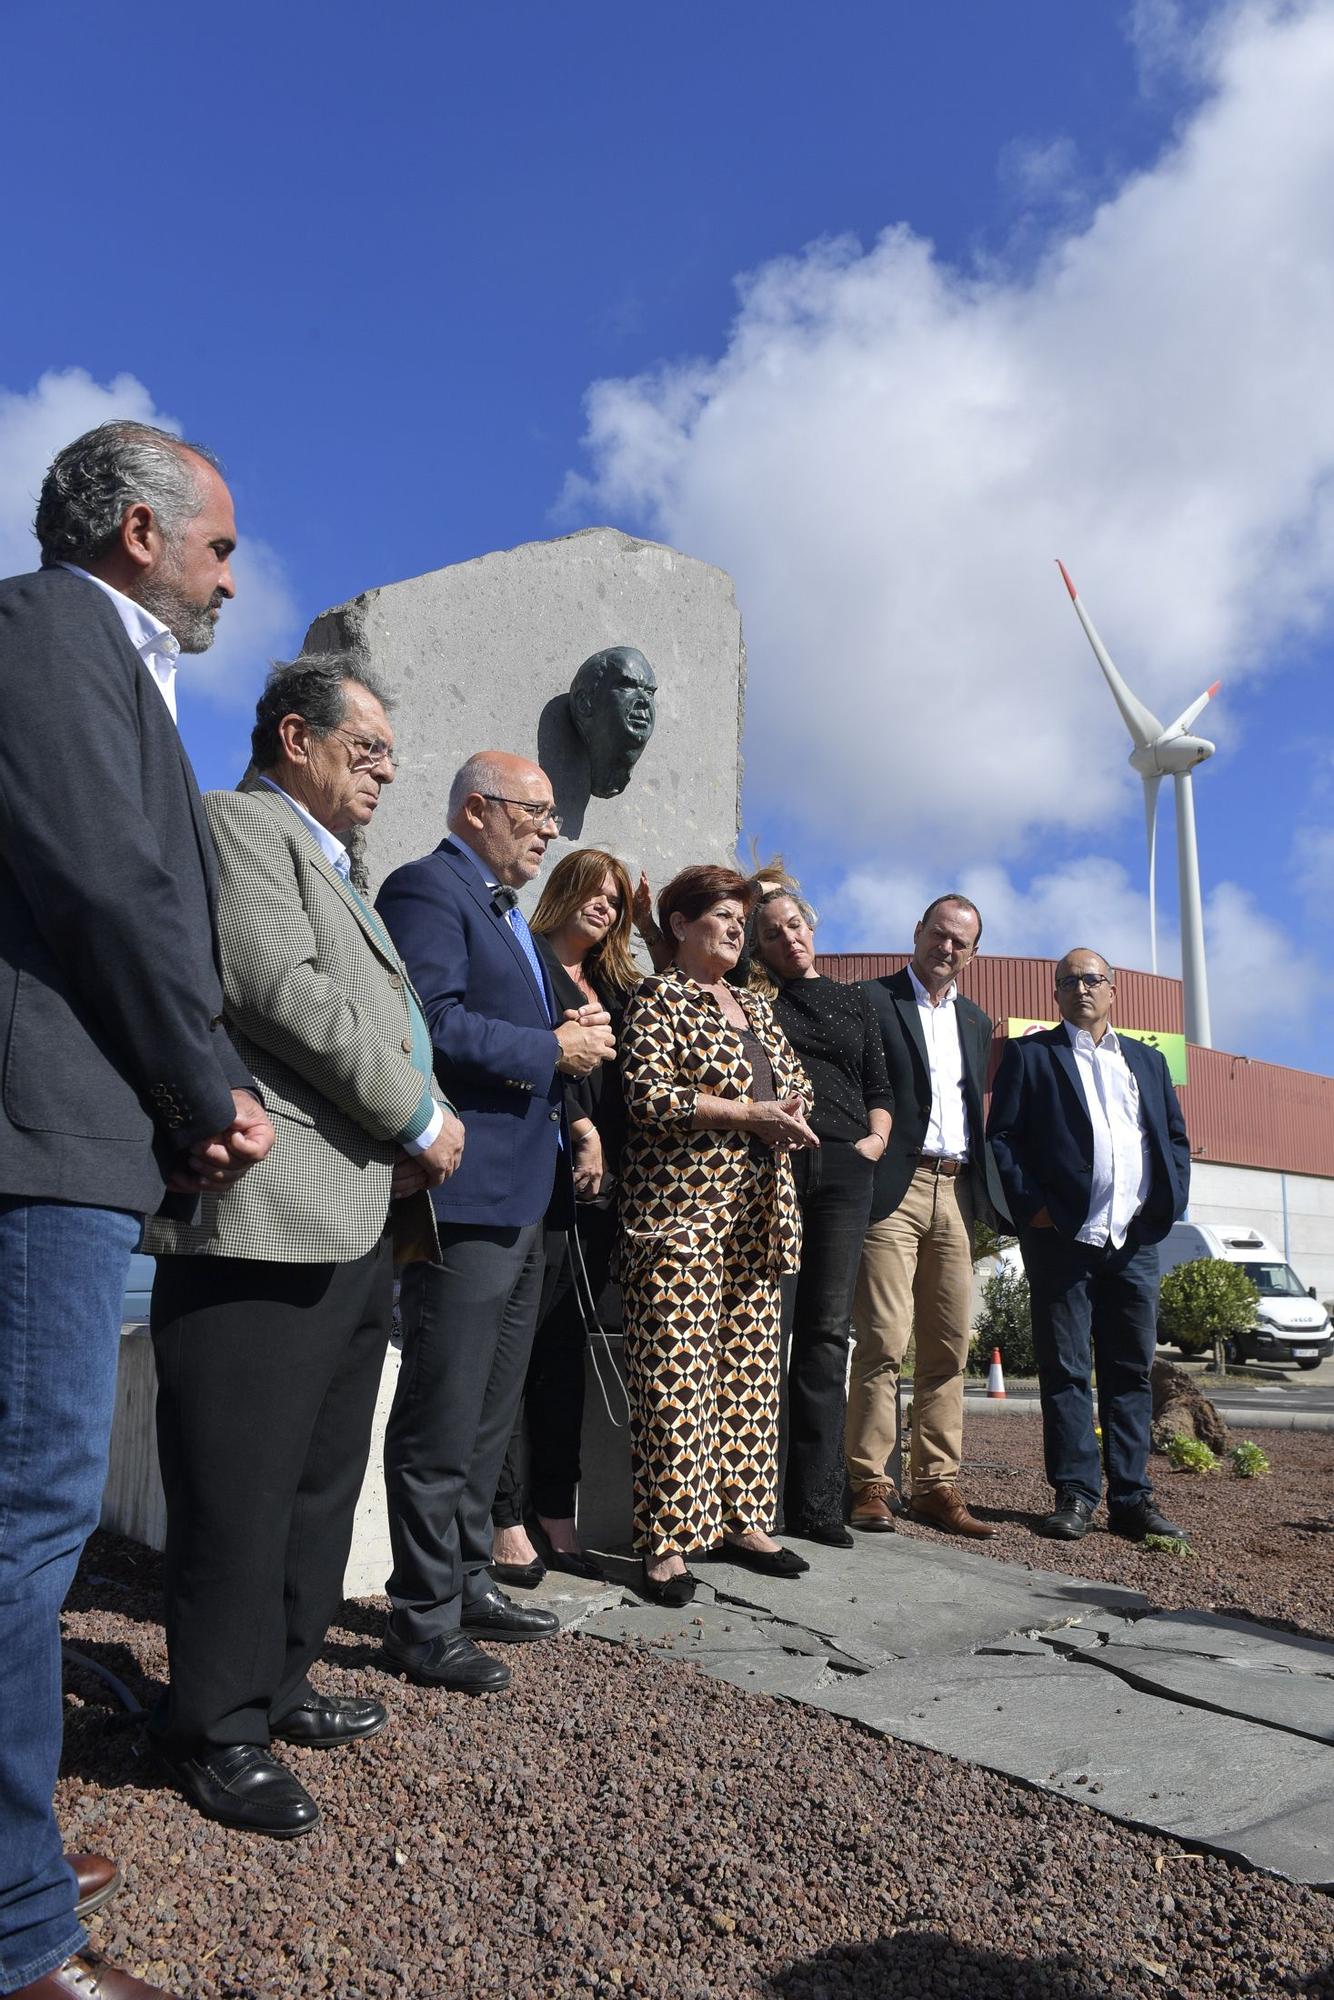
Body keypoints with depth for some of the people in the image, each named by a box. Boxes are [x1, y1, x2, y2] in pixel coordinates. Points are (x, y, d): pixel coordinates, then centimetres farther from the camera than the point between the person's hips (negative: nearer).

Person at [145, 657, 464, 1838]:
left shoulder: (330, 869, 26)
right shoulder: (240, 825, -4)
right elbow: (279, 988, -18)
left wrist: (414, 1134, 7)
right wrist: (417, 1117, -12)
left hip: (357, 1227, 10)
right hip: (268, 1220, -10)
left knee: (323, 1482, 17)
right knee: (242, 1488, 0)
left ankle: (278, 1685, 31)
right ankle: (217, 1728, 14)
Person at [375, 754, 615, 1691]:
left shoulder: (509, 915, 22)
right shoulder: (428, 890, -9)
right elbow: (431, 1022, -23)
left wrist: (575, 1037, 6)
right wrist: (552, 1049, -15)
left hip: (523, 1196, 10)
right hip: (465, 1193, -10)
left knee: (492, 1411, 18)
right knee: (442, 1418, -2)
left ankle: (466, 1580, 31)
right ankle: (424, 1619, 10)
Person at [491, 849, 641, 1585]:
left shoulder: (613, 985, 22)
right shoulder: (528, 960, 1)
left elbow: (618, 1082, 18)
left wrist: (611, 1164, 7)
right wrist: (584, 1131, -15)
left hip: (596, 1185, 7)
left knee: (565, 1354, 9)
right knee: (524, 1349, -5)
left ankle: (557, 1519, 14)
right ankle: (507, 1526, 0)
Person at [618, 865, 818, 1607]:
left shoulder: (755, 1007, 20)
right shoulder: (660, 996, -2)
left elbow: (798, 1083, 22)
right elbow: (647, 1093, -13)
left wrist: (789, 1113, -2)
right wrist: (750, 1113, -14)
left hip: (755, 1210, 8)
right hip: (681, 1205, -7)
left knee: (750, 1367, 9)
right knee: (677, 1373, -7)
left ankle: (743, 1519, 19)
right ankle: (667, 1543, 0)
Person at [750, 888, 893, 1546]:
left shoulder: (853, 1002, 22)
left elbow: (879, 1086, 20)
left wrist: (878, 1135, 5)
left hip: (843, 1170, 3)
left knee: (826, 1331, 1)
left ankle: (814, 1499, 6)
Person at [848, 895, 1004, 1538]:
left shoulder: (976, 1022, 20)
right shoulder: (872, 1000, 1)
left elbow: (975, 1111, 20)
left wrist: (982, 1193, 11)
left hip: (955, 1192, 6)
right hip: (893, 1188, -6)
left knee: (948, 1346, 7)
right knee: (884, 1341, -8)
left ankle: (936, 1485, 14)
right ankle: (869, 1485, 1)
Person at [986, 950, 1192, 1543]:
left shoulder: (1148, 1060, 19)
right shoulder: (1030, 1054, 7)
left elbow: (1175, 1135, 19)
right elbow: (1002, 1136, 0)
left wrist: (1171, 1203, 4)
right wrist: (1031, 1206, -9)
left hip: (1135, 1241, 4)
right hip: (1063, 1238, -3)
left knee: (1132, 1371, 6)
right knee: (1066, 1371, 0)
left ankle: (1131, 1498, 12)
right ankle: (1075, 1493, 7)